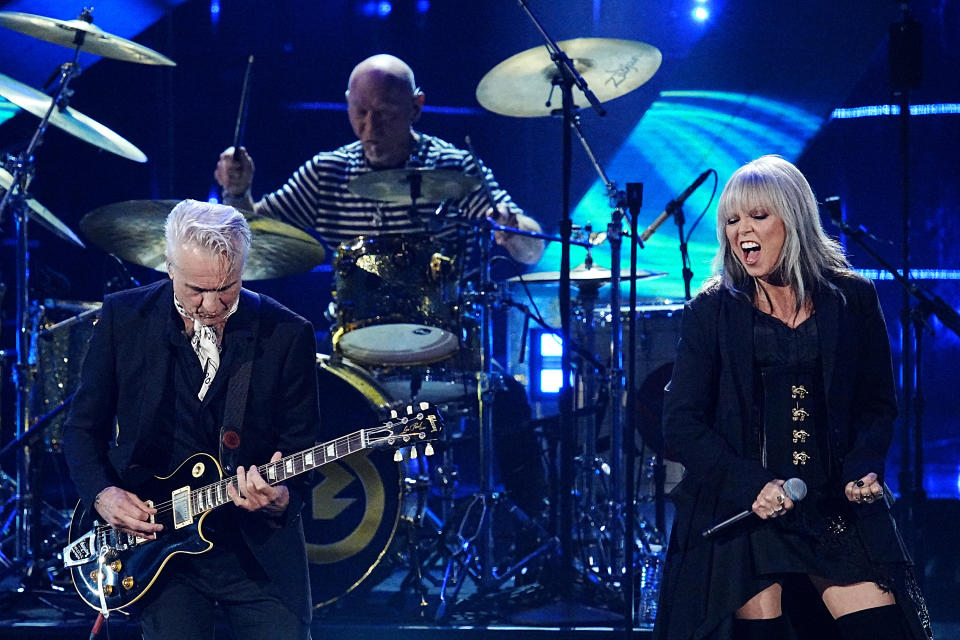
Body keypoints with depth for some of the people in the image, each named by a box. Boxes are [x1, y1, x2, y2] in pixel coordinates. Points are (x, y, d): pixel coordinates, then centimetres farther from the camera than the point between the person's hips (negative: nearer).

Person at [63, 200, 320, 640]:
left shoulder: (287, 335, -5)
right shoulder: (124, 318, -2)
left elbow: (300, 452, -2)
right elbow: (83, 428, 7)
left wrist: (280, 498, -23)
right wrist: (103, 494, -10)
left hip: (258, 546, 0)